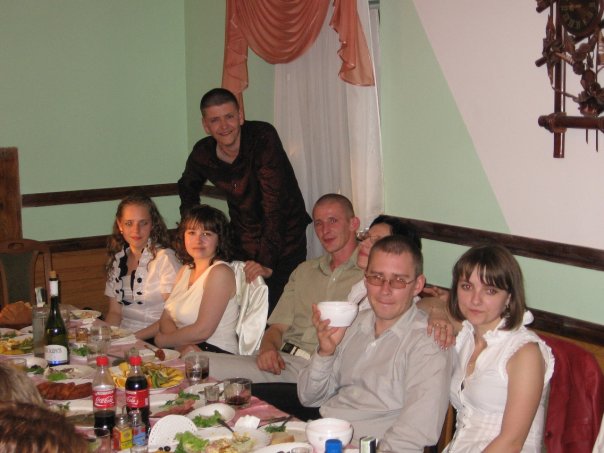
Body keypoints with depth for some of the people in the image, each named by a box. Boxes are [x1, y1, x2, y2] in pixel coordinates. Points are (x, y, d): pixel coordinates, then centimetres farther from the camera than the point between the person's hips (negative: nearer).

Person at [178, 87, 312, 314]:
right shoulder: (202, 154, -6)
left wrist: (267, 263, -35)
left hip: (284, 237, -4)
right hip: (243, 242, 4)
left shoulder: (263, 137, -22)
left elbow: (274, 205, -29)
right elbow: (187, 188, 19)